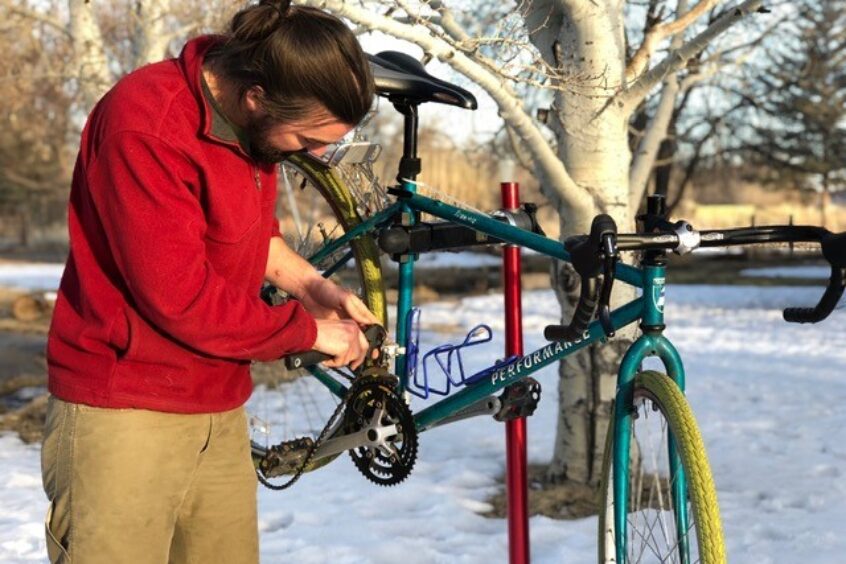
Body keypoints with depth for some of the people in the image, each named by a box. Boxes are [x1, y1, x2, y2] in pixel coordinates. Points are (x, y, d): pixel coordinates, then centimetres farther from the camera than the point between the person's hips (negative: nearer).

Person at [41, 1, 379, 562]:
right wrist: (308, 329, -11)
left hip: (219, 406, 7)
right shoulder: (146, 126, -23)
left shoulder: (253, 118, 2)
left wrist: (310, 283, 4)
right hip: (126, 412, -7)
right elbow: (181, 299, -22)